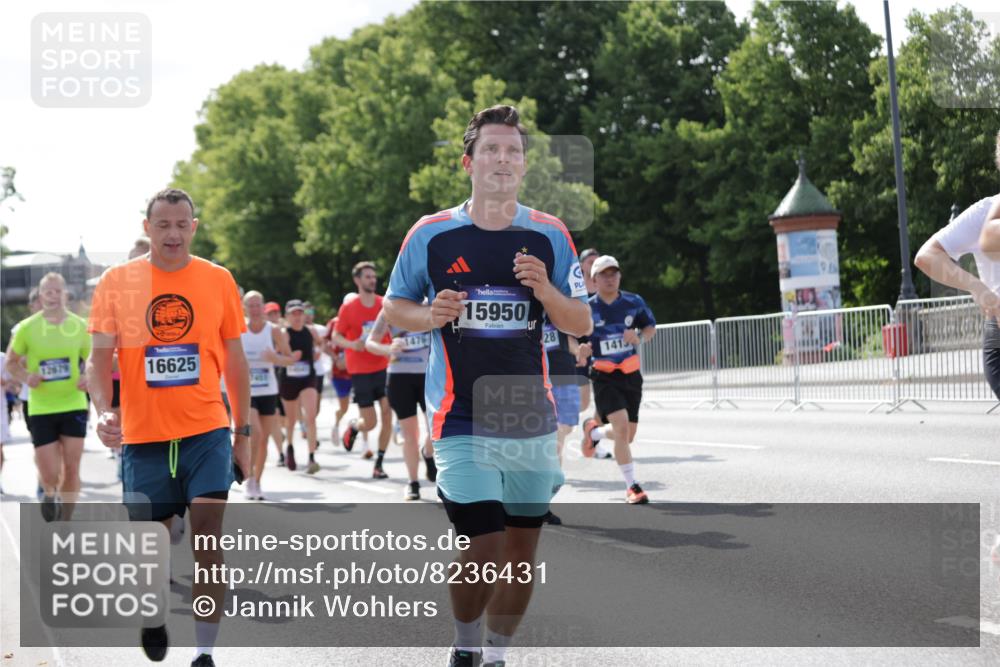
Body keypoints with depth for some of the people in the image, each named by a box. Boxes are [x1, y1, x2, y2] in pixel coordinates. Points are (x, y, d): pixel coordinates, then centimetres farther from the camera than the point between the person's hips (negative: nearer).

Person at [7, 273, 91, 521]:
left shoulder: (80, 326, 0)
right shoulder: (27, 328, -4)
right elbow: (11, 362, 7)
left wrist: (89, 378, -11)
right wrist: (25, 377, -13)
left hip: (74, 405, 1)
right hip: (40, 409, -1)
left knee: (71, 469, -1)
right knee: (49, 474, -3)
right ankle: (49, 493, 35)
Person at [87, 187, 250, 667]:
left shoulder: (218, 280, 1)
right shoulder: (116, 282, -1)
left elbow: (234, 360, 8)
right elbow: (99, 359, 0)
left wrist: (242, 432, 9)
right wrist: (103, 412, -18)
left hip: (207, 433, 0)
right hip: (143, 436, 1)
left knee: (208, 540, -10)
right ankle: (155, 616, 41)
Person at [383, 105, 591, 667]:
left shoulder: (550, 235, 4)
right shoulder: (431, 234, -1)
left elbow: (581, 324, 6)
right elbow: (394, 308, 8)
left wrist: (545, 290, -14)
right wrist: (430, 316, -13)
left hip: (532, 418, 3)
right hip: (462, 422, -3)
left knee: (521, 554, 7)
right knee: (484, 550, -11)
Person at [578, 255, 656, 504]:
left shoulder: (634, 302, 1)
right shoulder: (587, 308, -5)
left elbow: (651, 326, 13)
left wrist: (639, 338, -9)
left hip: (631, 375, 4)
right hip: (604, 377, -4)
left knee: (628, 436, 9)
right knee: (621, 426, -21)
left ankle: (594, 431, 43)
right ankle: (632, 486, -11)